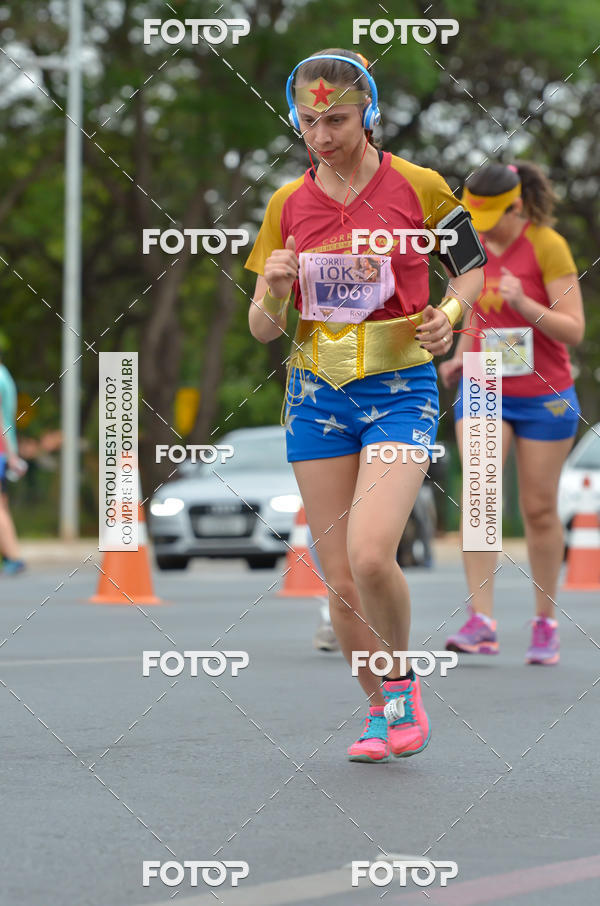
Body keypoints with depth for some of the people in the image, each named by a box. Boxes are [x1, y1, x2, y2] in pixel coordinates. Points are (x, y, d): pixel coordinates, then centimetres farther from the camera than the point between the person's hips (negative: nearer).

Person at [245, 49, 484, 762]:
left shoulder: (417, 187, -4)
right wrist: (273, 293, -15)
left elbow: (470, 267, 11)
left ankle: (403, 683, 6)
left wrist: (449, 313, -9)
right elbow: (263, 329, 7)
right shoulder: (287, 204, 4)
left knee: (370, 555, -21)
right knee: (340, 577, 3)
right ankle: (380, 710, 24)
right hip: (317, 393, 3)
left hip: (401, 390, -3)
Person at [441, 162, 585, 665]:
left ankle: (546, 623, 19)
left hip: (544, 396, -3)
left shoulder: (548, 246, -12)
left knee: (539, 508, 3)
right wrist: (461, 357, 1)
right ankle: (482, 622, -21)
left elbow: (574, 330, -14)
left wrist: (525, 304, -28)